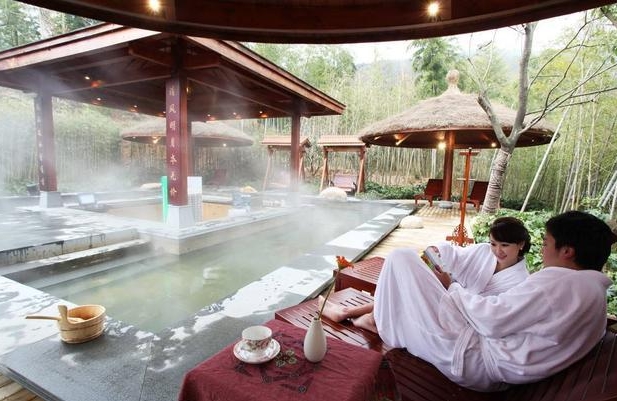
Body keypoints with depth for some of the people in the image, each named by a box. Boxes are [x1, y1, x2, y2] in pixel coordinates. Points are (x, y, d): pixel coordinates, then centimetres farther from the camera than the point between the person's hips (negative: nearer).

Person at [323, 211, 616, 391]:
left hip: (471, 359, -10)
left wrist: (452, 288, -5)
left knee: (401, 258, -7)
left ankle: (386, 328, 15)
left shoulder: (557, 281, -19)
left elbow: (492, 319, -21)